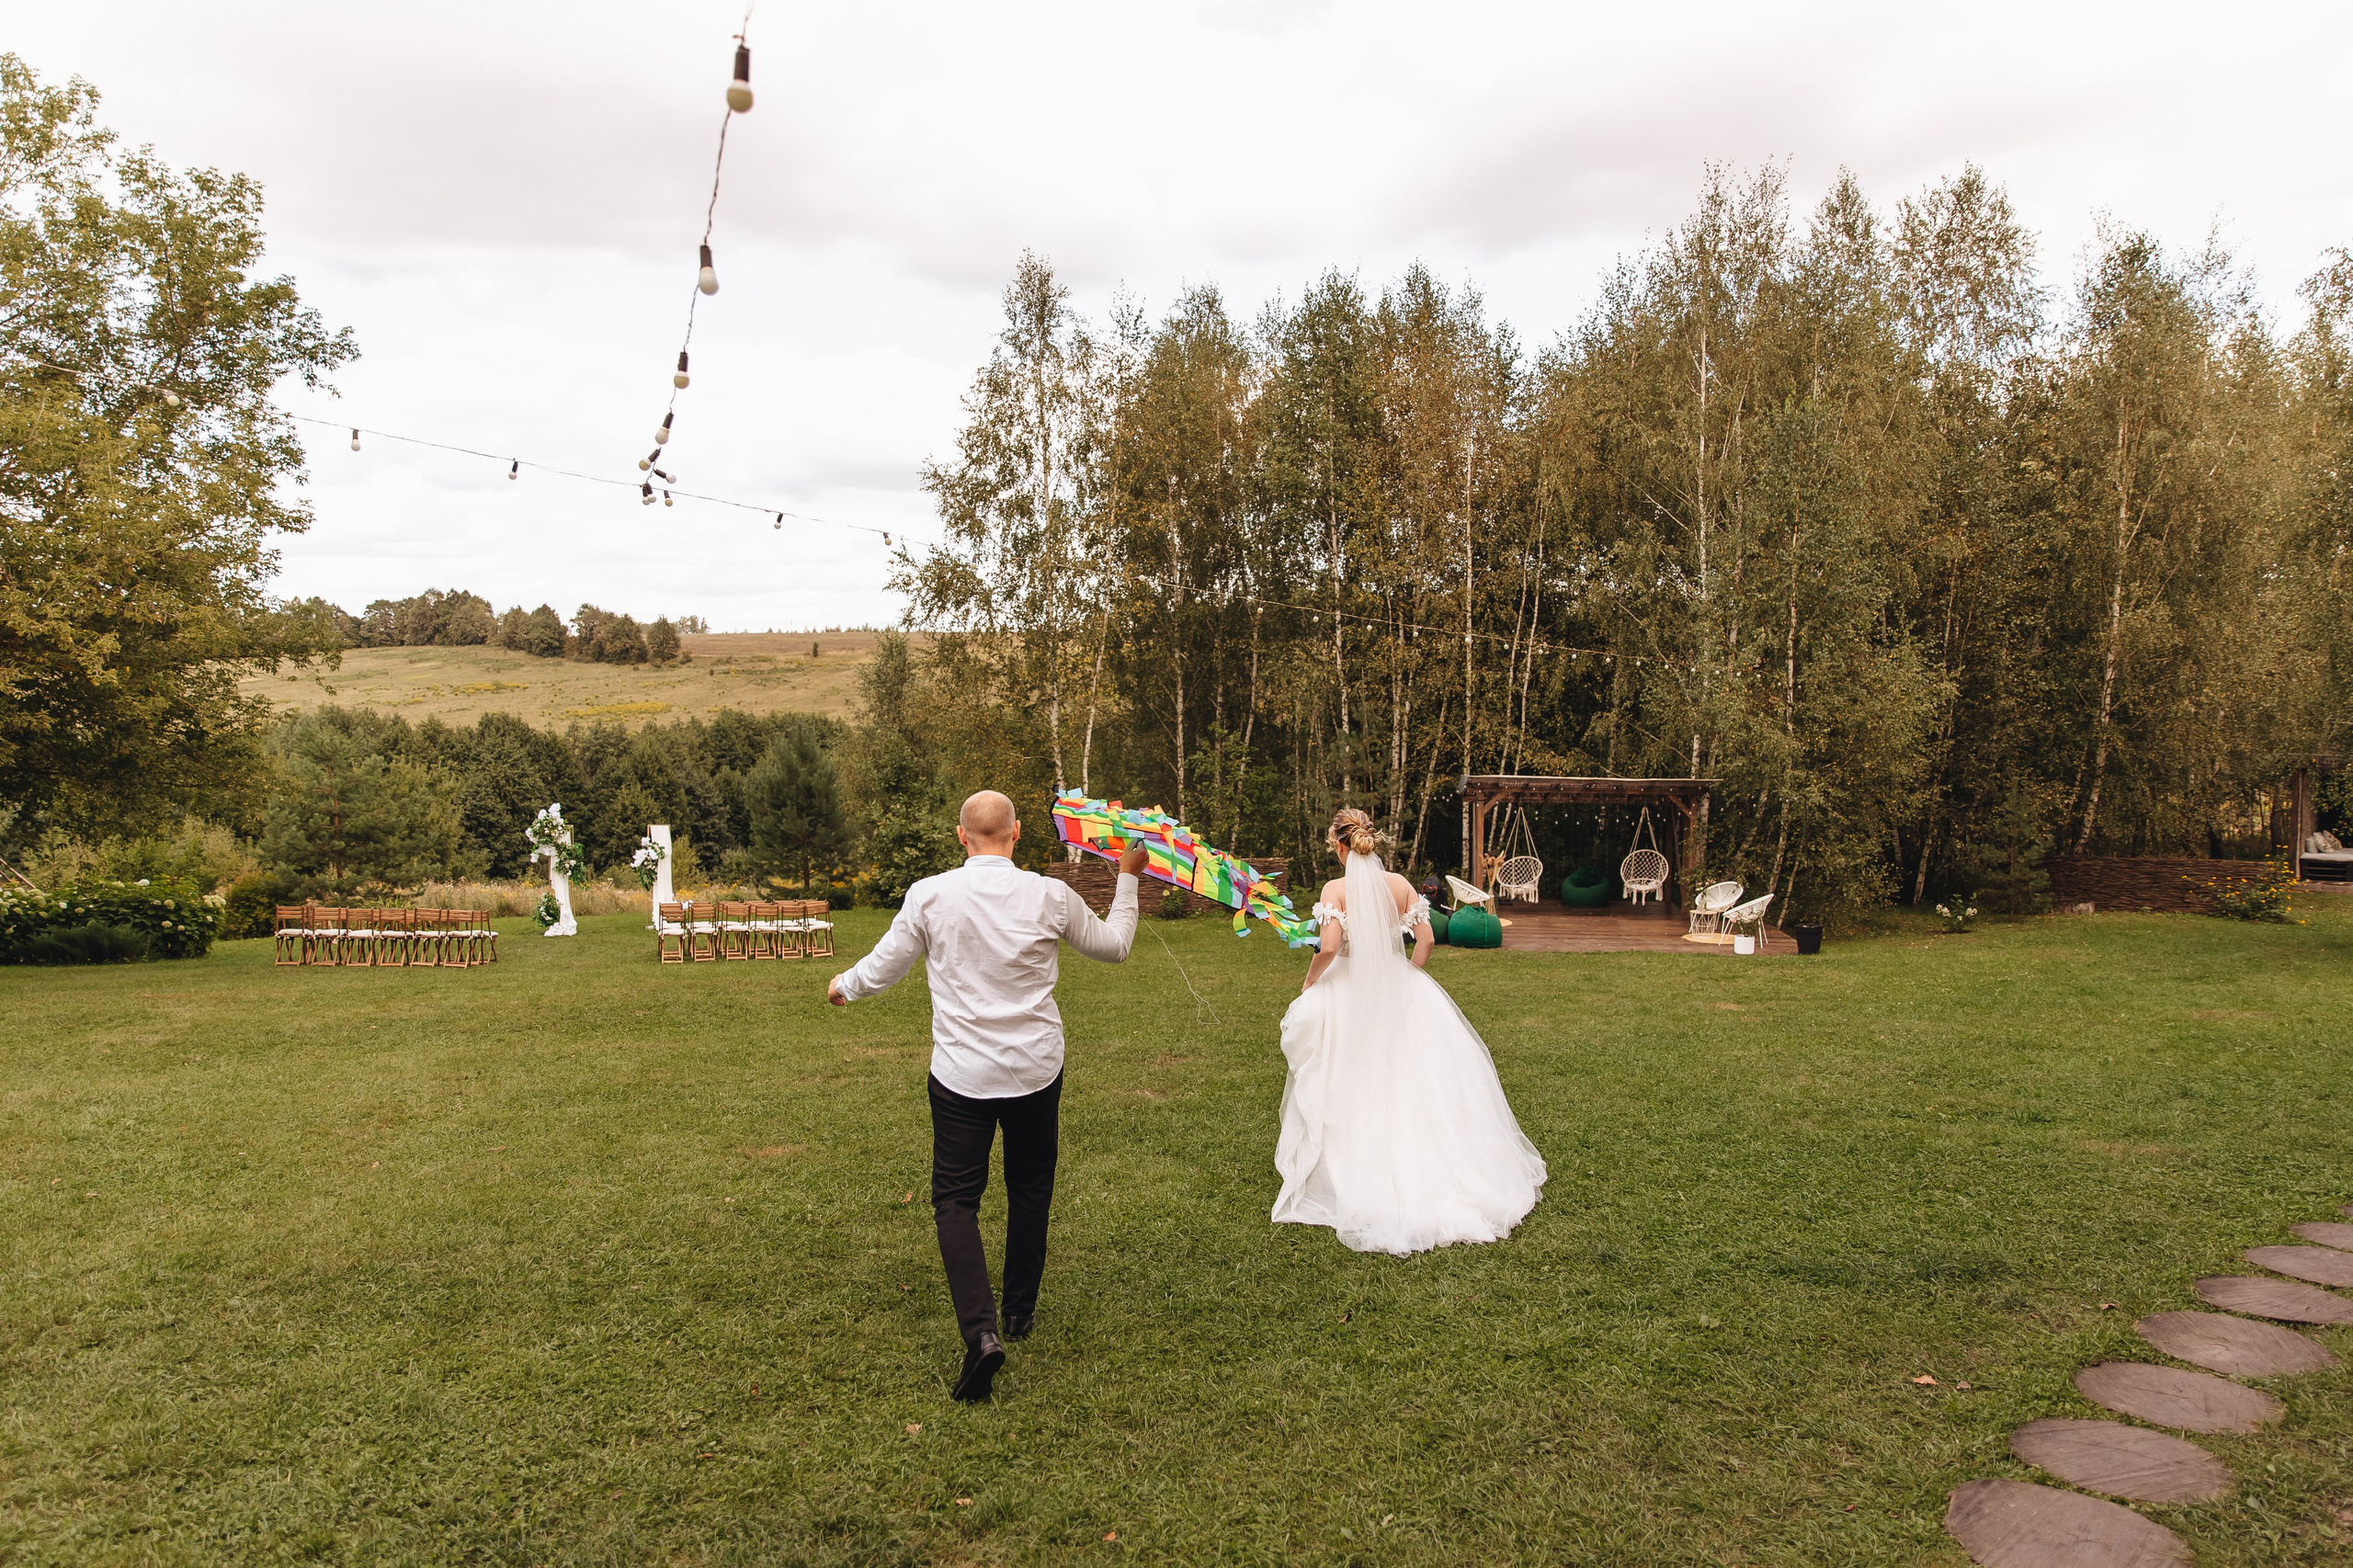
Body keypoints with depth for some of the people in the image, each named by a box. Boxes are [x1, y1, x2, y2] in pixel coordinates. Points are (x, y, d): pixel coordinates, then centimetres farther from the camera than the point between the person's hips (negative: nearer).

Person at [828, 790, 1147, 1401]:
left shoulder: (929, 895, -10)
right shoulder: (1050, 896, -8)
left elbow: (884, 967, 3)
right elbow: (1115, 946, 8)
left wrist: (844, 985, 25)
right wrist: (1128, 878, 20)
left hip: (961, 1076, -1)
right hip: (1036, 1072, 2)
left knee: (956, 1200, 4)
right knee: (1030, 1189, 20)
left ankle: (981, 1330, -14)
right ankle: (1020, 1310, 35)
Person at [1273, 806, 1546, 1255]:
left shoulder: (1336, 889, -13)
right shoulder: (1400, 884, -2)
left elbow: (1328, 948, -22)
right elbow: (1425, 939, -2)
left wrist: (1309, 984, -6)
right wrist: (1406, 979, 12)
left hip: (1350, 997, -4)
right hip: (1399, 993, 4)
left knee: (1354, 1090, 7)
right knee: (1415, 1080, 14)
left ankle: (1359, 1183, 13)